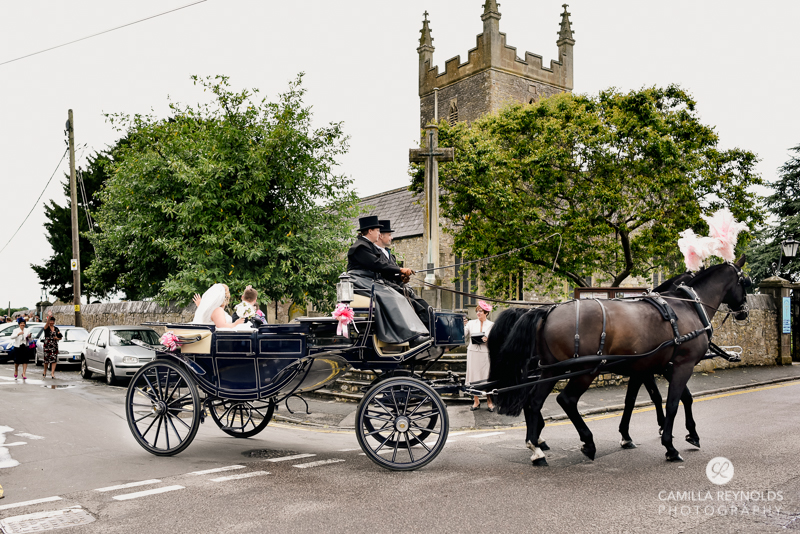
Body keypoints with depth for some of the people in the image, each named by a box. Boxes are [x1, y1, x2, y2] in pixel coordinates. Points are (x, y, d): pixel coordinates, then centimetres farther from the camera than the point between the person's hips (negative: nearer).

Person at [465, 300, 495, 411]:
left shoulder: (491, 325, 7)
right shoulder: (471, 323, 10)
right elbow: (463, 335, 3)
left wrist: (488, 339, -14)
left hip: (485, 353, -2)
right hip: (473, 352, 2)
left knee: (486, 377, -2)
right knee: (474, 376, 3)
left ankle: (489, 401, 8)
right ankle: (476, 401, 12)